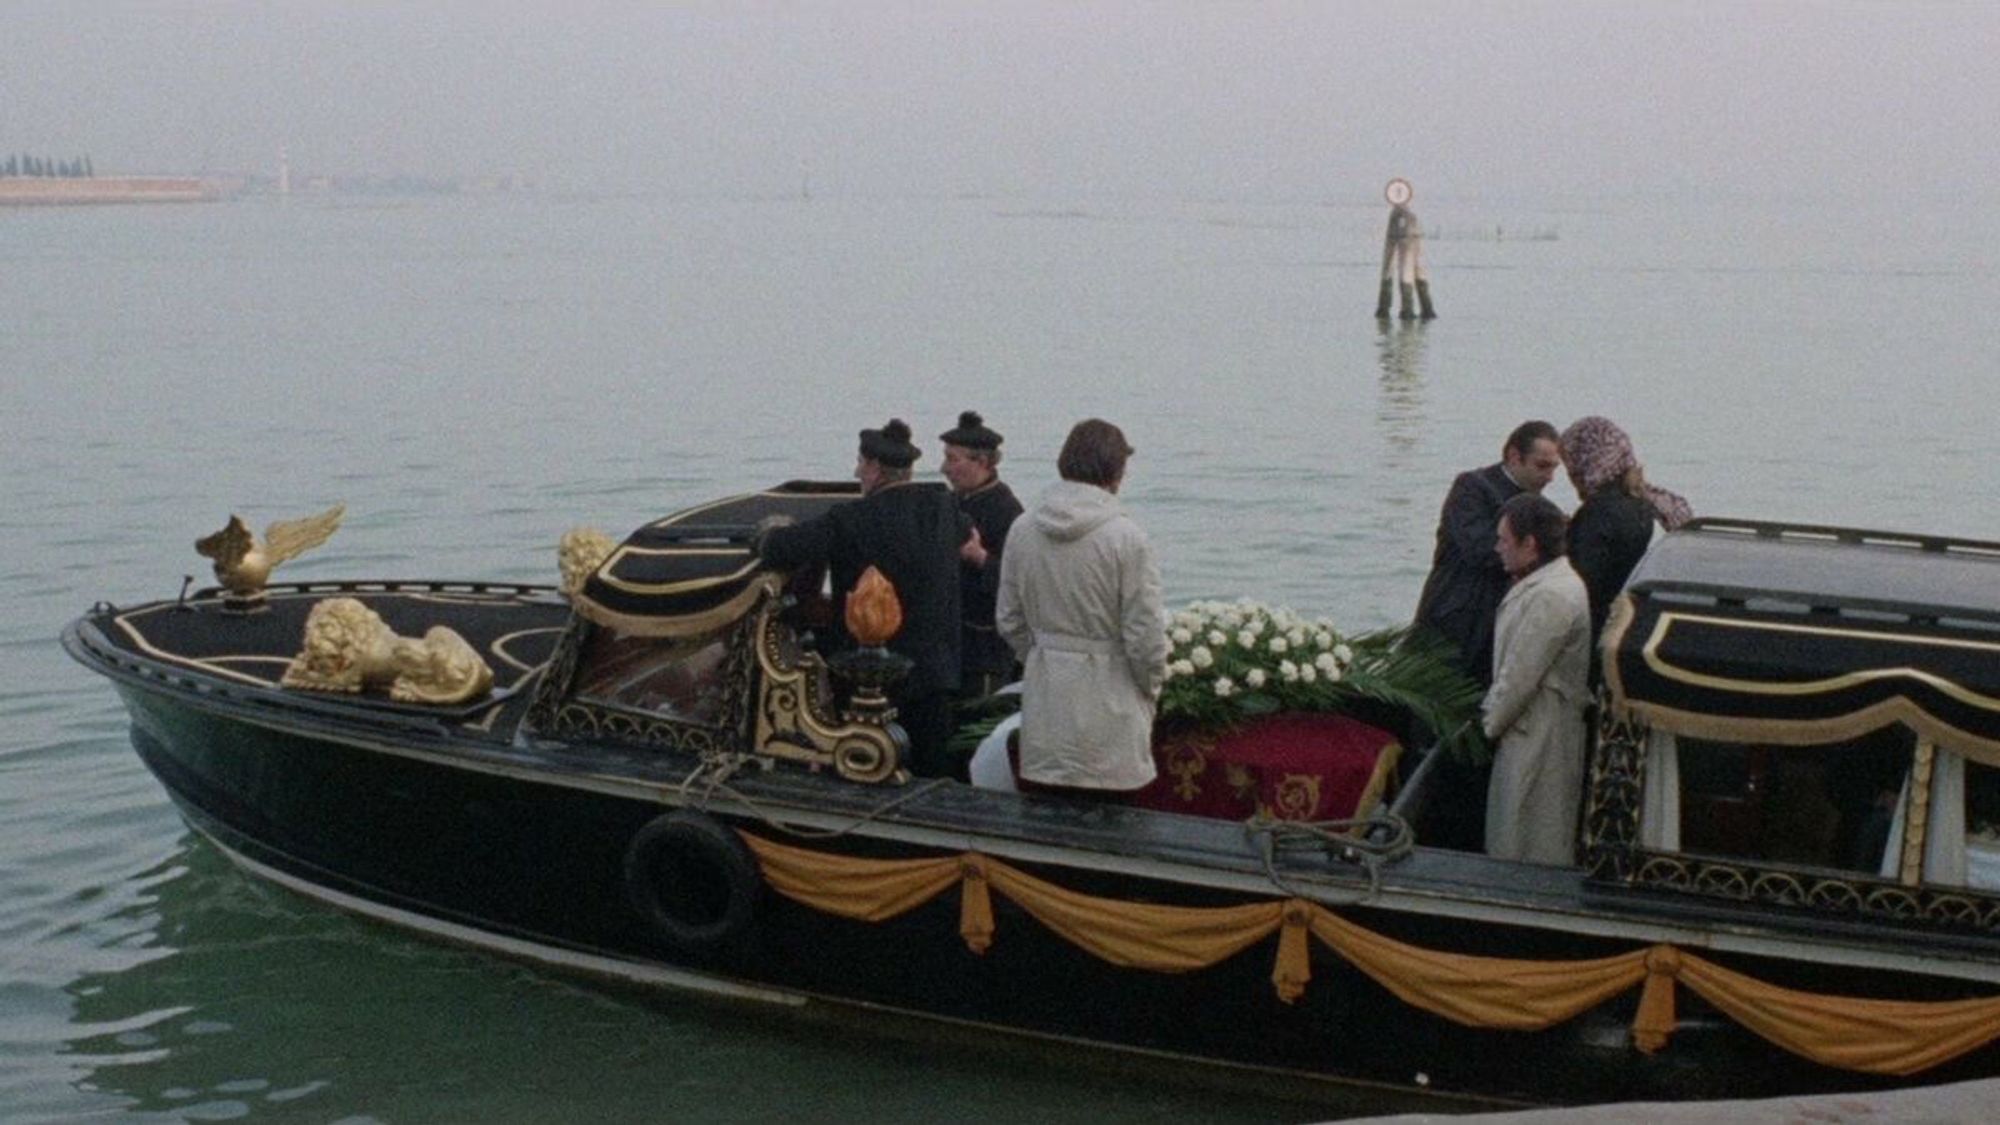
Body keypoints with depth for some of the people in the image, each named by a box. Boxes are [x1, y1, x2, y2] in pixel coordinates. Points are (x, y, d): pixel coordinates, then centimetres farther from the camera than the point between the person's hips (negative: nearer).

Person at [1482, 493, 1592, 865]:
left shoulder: (1550, 596, -21)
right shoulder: (1549, 582, 12)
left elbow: (1519, 677, -19)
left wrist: (1488, 726, -10)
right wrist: (1489, 712, 13)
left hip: (1539, 738, -10)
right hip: (1531, 732, 10)